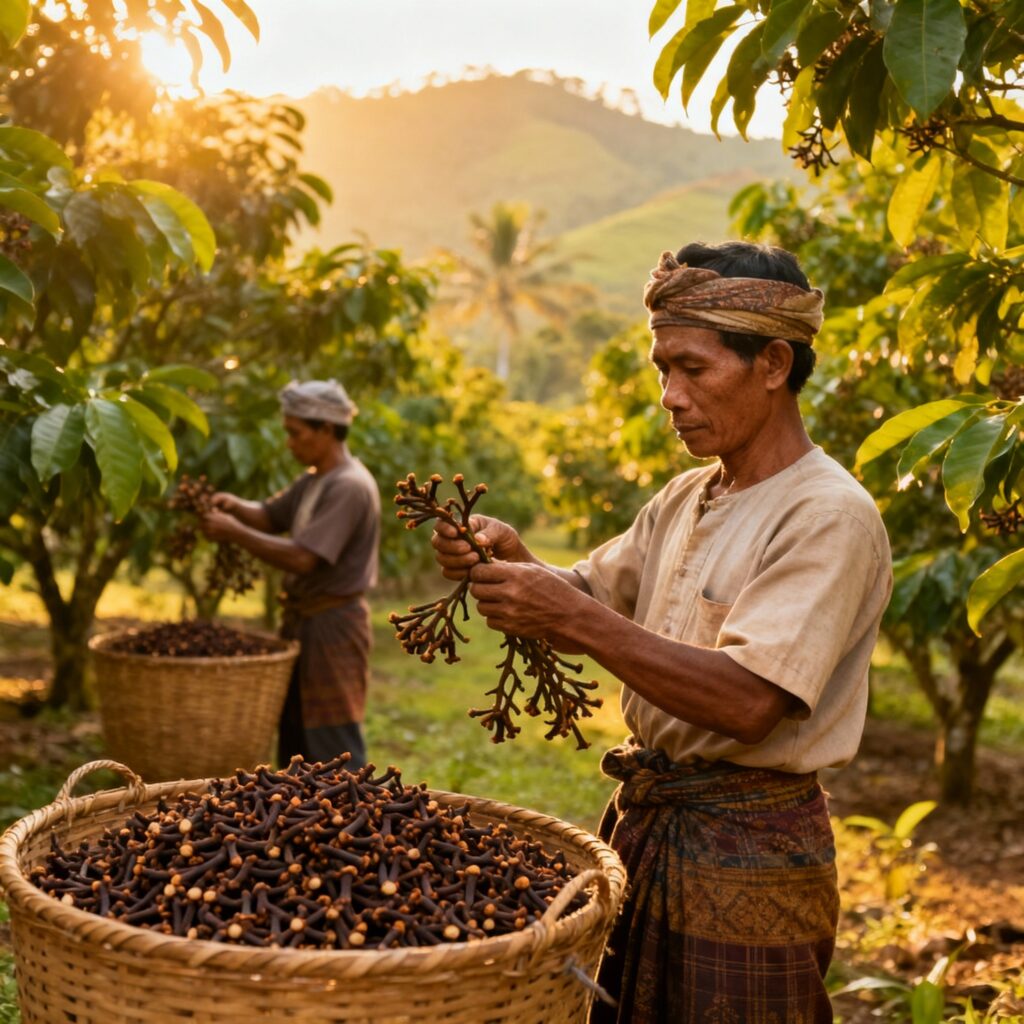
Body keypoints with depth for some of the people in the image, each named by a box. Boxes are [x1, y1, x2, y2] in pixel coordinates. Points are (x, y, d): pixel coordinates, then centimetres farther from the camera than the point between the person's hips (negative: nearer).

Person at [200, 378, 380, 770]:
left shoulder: (349, 487, -19)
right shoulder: (313, 481, 12)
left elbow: (302, 558, -26)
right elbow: (270, 516, 15)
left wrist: (234, 532, -21)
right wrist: (236, 506, -6)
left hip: (332, 624, -10)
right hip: (302, 619, 10)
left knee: (334, 744, -4)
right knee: (294, 736, 18)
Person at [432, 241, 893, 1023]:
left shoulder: (832, 517, -17)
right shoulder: (685, 499, 9)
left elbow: (748, 702, -27)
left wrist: (572, 617, -29)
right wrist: (513, 561, -8)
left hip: (748, 846, -7)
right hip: (644, 813, 7)